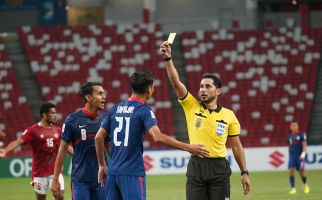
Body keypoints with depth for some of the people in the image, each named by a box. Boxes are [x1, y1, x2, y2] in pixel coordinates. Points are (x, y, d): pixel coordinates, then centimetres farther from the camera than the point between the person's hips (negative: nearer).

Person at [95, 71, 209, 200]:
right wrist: (187, 148, -21)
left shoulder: (115, 109, 11)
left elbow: (99, 137, 11)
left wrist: (102, 165, 21)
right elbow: (157, 137, -24)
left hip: (113, 171, 6)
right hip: (132, 173, -6)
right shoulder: (144, 111, -8)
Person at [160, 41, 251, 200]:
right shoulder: (191, 106, 5)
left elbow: (236, 146, 9)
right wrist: (168, 59, -21)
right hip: (196, 167, 0)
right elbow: (176, 82, -8)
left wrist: (244, 173, 6)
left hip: (219, 169, 0)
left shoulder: (229, 115, 5)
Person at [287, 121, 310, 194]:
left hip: (300, 157, -3)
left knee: (301, 172, -3)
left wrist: (303, 154, -20)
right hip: (292, 156, 3)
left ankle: (305, 185, 26)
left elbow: (304, 145, -7)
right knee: (291, 171, -13)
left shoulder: (301, 135, -2)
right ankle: (293, 188, -8)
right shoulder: (289, 136, 11)